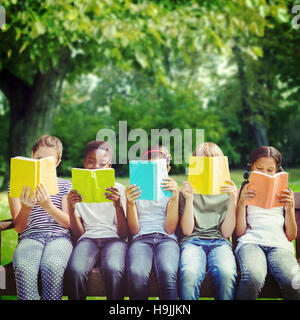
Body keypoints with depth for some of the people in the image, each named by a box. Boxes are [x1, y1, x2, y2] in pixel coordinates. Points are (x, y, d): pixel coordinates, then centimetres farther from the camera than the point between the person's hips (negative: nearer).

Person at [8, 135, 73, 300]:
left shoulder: (65, 186, 16)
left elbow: (68, 223, 5)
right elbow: (19, 228, 8)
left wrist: (48, 206, -14)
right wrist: (25, 209, -15)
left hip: (59, 236, 0)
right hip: (30, 237, 0)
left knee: (52, 267, -35)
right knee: (24, 268, -35)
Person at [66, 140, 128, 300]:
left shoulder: (119, 189, 10)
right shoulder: (77, 191, 13)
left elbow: (124, 234, 1)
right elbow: (78, 234, 8)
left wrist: (119, 205, -15)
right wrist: (71, 209, -10)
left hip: (113, 238, -1)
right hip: (88, 238, 1)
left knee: (113, 269, -35)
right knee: (75, 270, -33)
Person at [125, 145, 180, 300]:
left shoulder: (170, 190, 17)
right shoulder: (136, 191, 19)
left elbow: (169, 229, 3)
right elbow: (134, 230, 8)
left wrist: (175, 196, -7)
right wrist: (130, 203, -8)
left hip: (166, 239, 0)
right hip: (141, 239, 0)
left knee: (167, 273, -37)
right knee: (137, 274, -35)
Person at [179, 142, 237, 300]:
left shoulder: (227, 192, 15)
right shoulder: (188, 191, 14)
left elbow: (226, 232, 5)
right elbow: (187, 230, 4)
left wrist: (233, 201, -4)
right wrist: (189, 199, -6)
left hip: (219, 241, 1)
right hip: (193, 241, 0)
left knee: (227, 274, -35)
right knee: (189, 274, -36)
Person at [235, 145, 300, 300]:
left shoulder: (284, 194, 23)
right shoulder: (244, 193, 20)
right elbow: (240, 233, 9)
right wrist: (241, 203, -4)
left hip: (280, 244, 1)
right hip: (251, 242, -1)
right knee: (253, 278, -37)